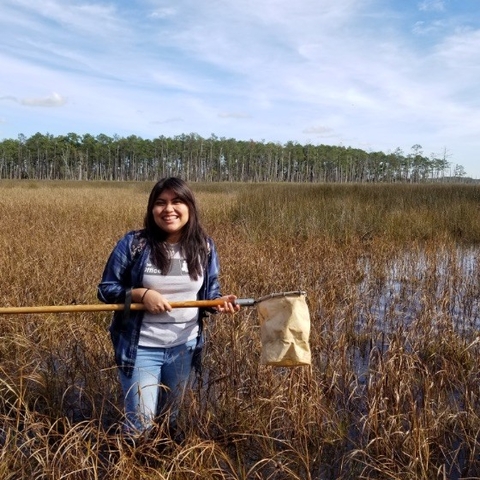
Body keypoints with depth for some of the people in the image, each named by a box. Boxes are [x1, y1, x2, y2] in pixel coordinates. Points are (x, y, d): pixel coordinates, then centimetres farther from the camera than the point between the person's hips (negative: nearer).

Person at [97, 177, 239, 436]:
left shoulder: (205, 247, -4)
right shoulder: (133, 244, -14)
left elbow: (209, 291, 5)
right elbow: (106, 289, -8)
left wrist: (220, 301, -18)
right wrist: (141, 294, -25)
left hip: (184, 346, 4)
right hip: (141, 347, -3)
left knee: (169, 417, 24)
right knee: (140, 422, 5)